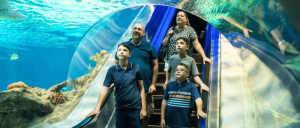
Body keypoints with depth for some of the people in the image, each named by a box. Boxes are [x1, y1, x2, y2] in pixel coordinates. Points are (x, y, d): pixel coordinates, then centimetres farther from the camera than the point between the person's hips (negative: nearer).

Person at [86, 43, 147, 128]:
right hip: (120, 109, 1)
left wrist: (143, 108, -3)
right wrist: (97, 108, -12)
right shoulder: (112, 70, -3)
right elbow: (105, 89, -5)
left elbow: (141, 89, -1)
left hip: (135, 108, -1)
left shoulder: (136, 68, -4)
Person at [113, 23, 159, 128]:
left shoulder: (149, 47, 7)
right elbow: (115, 64, 8)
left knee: (146, 113, 7)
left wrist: (153, 84, -2)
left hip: (146, 88, 0)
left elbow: (155, 65, 5)